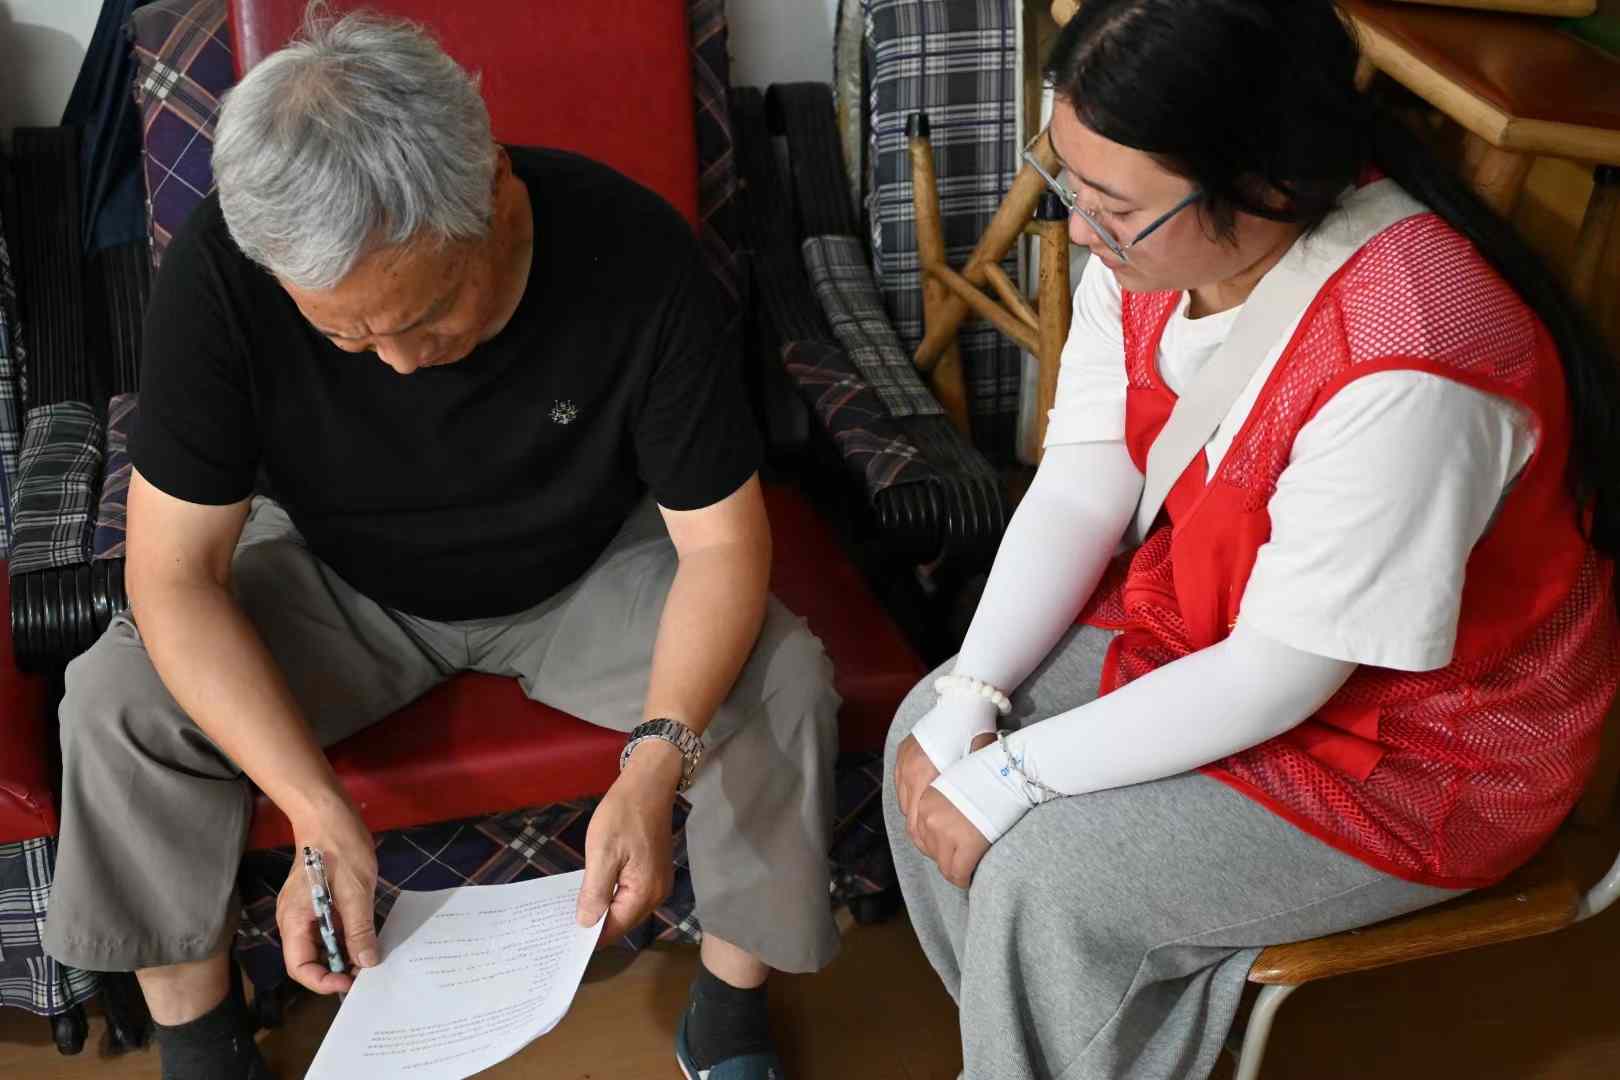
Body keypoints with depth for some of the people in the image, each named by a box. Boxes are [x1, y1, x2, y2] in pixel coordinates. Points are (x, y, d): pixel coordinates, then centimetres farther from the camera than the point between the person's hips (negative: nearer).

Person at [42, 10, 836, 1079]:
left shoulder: (636, 256, -30)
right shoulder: (219, 272, -30)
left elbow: (723, 542, -23)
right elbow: (175, 575, -25)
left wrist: (655, 767, -39)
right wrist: (321, 819, -36)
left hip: (588, 572, 0)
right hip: (342, 580, 1)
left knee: (785, 682, -23)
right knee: (115, 700, -21)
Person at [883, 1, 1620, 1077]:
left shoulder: (1403, 374, -37)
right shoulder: (1151, 243, -13)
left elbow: (1278, 677, -29)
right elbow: (1078, 492, -8)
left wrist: (1011, 777, -23)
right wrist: (968, 701, -17)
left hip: (1418, 737, -7)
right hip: (1209, 622, 8)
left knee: (1046, 877, -20)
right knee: (927, 732, -2)